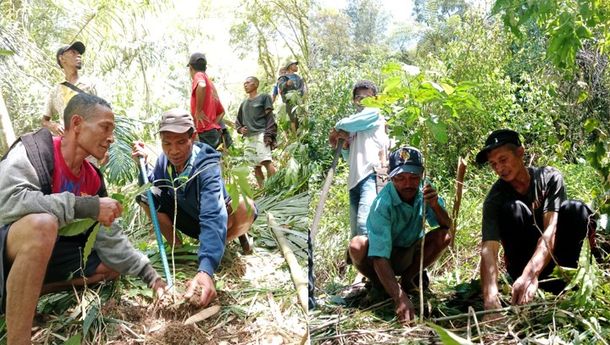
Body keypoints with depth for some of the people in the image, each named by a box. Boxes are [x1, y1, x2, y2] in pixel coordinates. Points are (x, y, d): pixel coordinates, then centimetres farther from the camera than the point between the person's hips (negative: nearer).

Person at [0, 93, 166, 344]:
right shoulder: (32, 149, -17)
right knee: (43, 223, -37)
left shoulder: (92, 179, 2)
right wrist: (88, 206, -33)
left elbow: (110, 238, 3)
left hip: (46, 254, 8)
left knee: (113, 267, 9)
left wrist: (150, 276, -4)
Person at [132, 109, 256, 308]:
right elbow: (151, 197, -9)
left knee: (245, 207, -37)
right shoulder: (165, 159, -15)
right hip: (189, 220, 5)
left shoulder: (207, 167, -34)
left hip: (214, 219, -5)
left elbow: (212, 217, -48)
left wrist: (206, 270, -61)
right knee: (143, 197, -13)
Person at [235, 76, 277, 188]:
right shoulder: (243, 103, 24)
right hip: (249, 138, 6)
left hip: (261, 134, -6)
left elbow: (270, 117, -1)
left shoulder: (264, 97, 7)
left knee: (267, 162, -21)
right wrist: (240, 129, 6)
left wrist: (268, 135, -13)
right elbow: (238, 120, 30)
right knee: (256, 166, 3)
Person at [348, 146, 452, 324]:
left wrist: (435, 205, -34)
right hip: (384, 253, -4)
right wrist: (400, 298, -50)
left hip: (410, 253, 4)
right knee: (357, 246, -35)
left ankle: (408, 277, 0)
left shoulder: (424, 190, -17)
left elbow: (447, 226, -12)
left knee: (444, 236, -22)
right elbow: (380, 256, -39)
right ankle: (377, 284, -1)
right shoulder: (383, 204, -33)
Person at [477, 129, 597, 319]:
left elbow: (550, 230, -29)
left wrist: (530, 274, -47)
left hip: (554, 255, 1)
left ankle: (563, 281, -21)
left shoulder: (550, 177, -16)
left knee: (575, 209, -25)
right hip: (523, 260, -1)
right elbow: (488, 248, -32)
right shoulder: (496, 197, -18)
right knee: (512, 209, -28)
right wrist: (491, 299, -50)